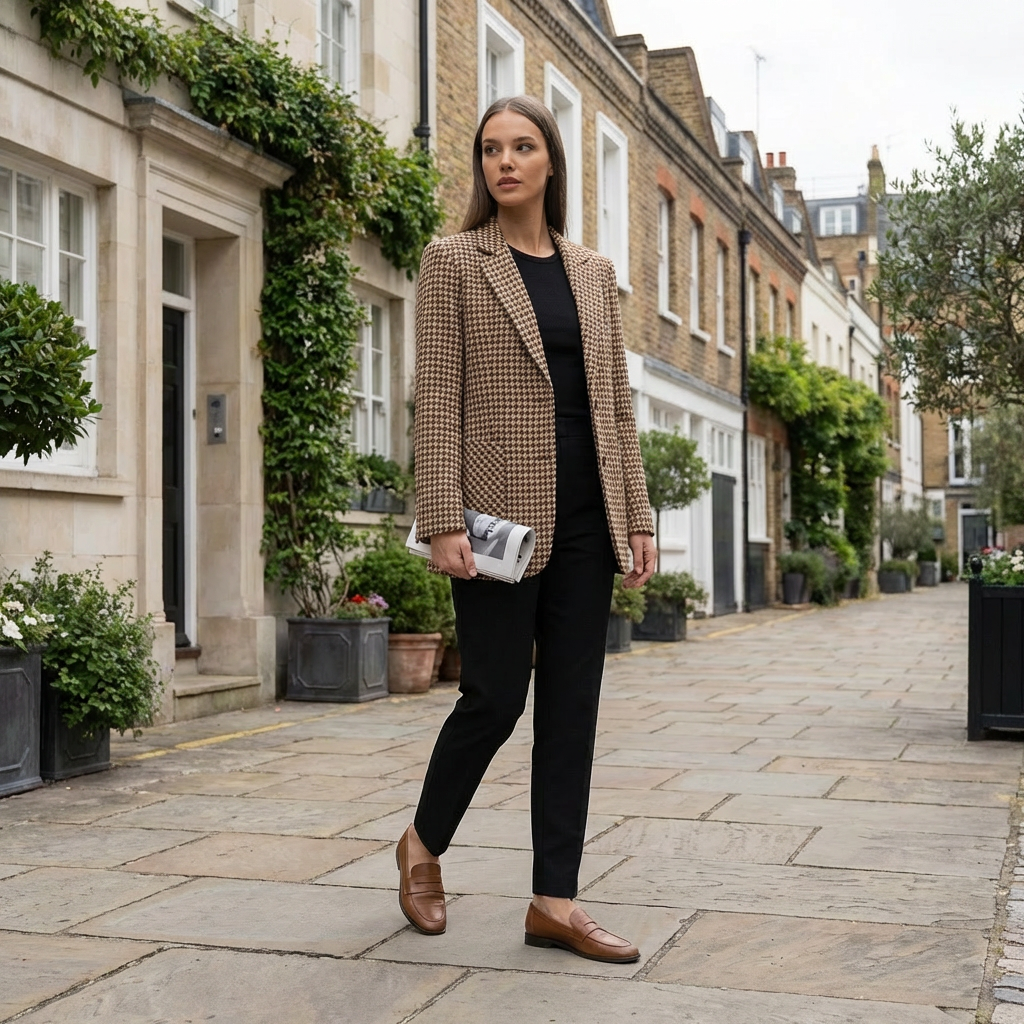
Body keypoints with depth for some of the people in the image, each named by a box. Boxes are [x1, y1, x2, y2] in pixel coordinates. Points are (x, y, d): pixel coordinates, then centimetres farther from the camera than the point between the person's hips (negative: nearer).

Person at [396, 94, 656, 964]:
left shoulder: (593, 272, 15)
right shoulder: (454, 260, 2)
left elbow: (617, 403, 14)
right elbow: (438, 399, -6)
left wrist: (637, 517, 7)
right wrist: (444, 522, -14)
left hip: (585, 518, 5)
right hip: (501, 513, -5)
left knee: (572, 708, 4)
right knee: (496, 697, -2)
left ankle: (556, 902, 11)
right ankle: (425, 845, 25)